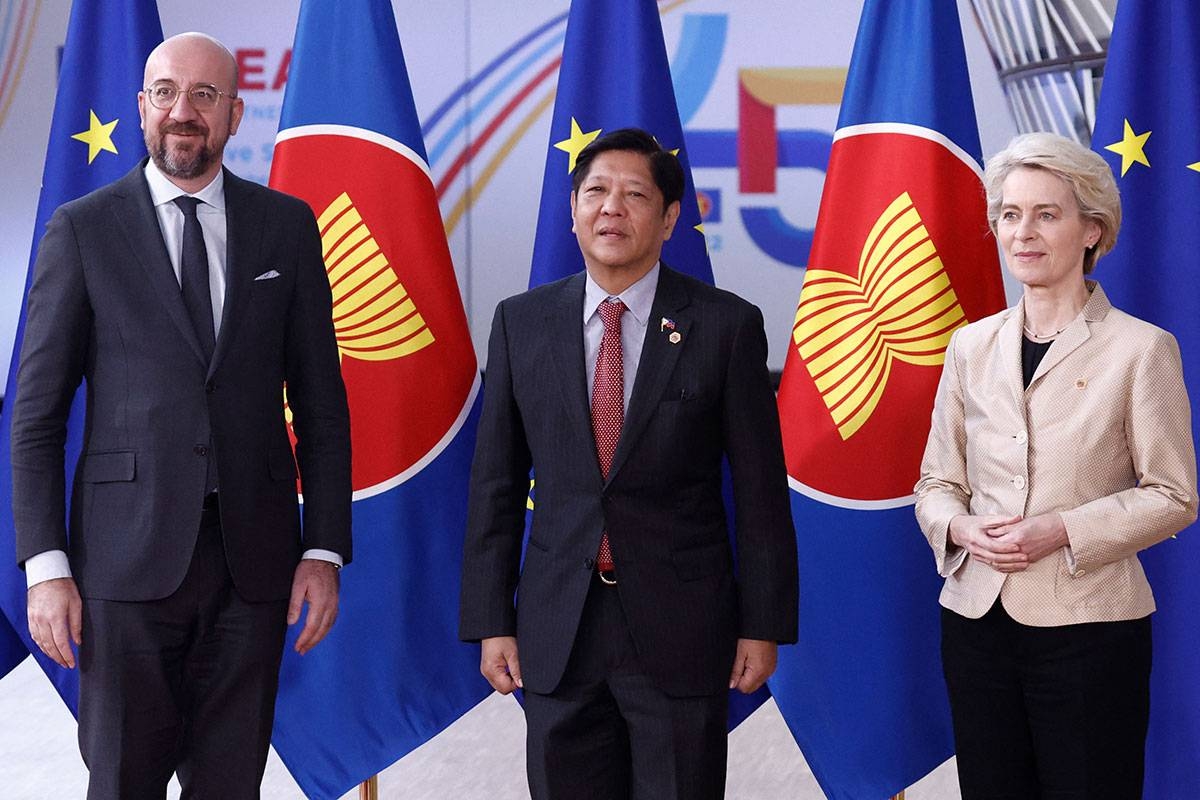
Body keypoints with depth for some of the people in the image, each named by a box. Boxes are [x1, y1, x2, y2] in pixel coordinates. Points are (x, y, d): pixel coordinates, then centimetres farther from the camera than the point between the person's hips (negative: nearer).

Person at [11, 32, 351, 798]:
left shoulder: (287, 225, 7)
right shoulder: (84, 229, 1)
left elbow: (320, 399, 8)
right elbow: (37, 412, 1)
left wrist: (326, 549, 1)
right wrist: (45, 564, -7)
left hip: (253, 554, 2)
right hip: (131, 554, -2)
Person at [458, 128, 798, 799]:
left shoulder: (726, 326, -3)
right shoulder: (522, 322, 5)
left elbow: (761, 492, 0)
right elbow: (496, 485, 7)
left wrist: (764, 625, -2)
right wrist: (491, 621, 3)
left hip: (681, 634, -2)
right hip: (557, 636, 2)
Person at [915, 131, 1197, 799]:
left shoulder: (1141, 348, -4)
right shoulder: (973, 345, 8)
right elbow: (937, 481, 13)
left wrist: (1061, 531, -16)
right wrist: (960, 527, -9)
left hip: (1089, 626, -4)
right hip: (977, 619, 4)